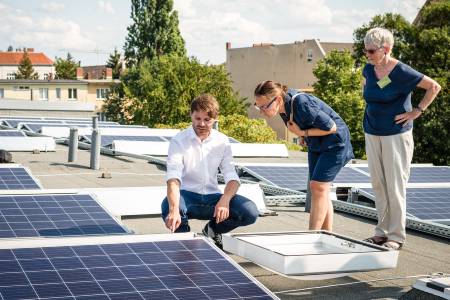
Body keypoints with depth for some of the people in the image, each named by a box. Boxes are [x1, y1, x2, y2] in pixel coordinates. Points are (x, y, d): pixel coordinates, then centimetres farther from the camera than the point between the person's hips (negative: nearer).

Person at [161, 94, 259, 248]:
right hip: (187, 195, -3)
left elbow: (232, 177, -2)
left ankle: (212, 230, 11)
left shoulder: (222, 141, 3)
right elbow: (173, 179, -23)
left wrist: (224, 200, -25)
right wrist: (174, 210, -42)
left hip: (212, 197, 3)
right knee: (168, 206, -38)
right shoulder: (179, 141, -9)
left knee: (250, 212, -20)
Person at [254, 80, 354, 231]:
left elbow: (332, 127, -26)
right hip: (316, 144, 8)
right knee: (317, 188, 6)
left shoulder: (302, 105, -35)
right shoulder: (284, 104, -11)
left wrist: (302, 132, -23)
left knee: (318, 186, -14)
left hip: (334, 142, -8)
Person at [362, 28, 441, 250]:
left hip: (396, 135, -6)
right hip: (372, 133, 6)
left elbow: (434, 87, -9)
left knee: (395, 186, -3)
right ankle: (382, 232, 20)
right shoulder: (368, 70, 2)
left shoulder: (402, 72, -15)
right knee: (378, 184, 9)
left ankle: (396, 237, 5)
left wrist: (417, 111, -11)